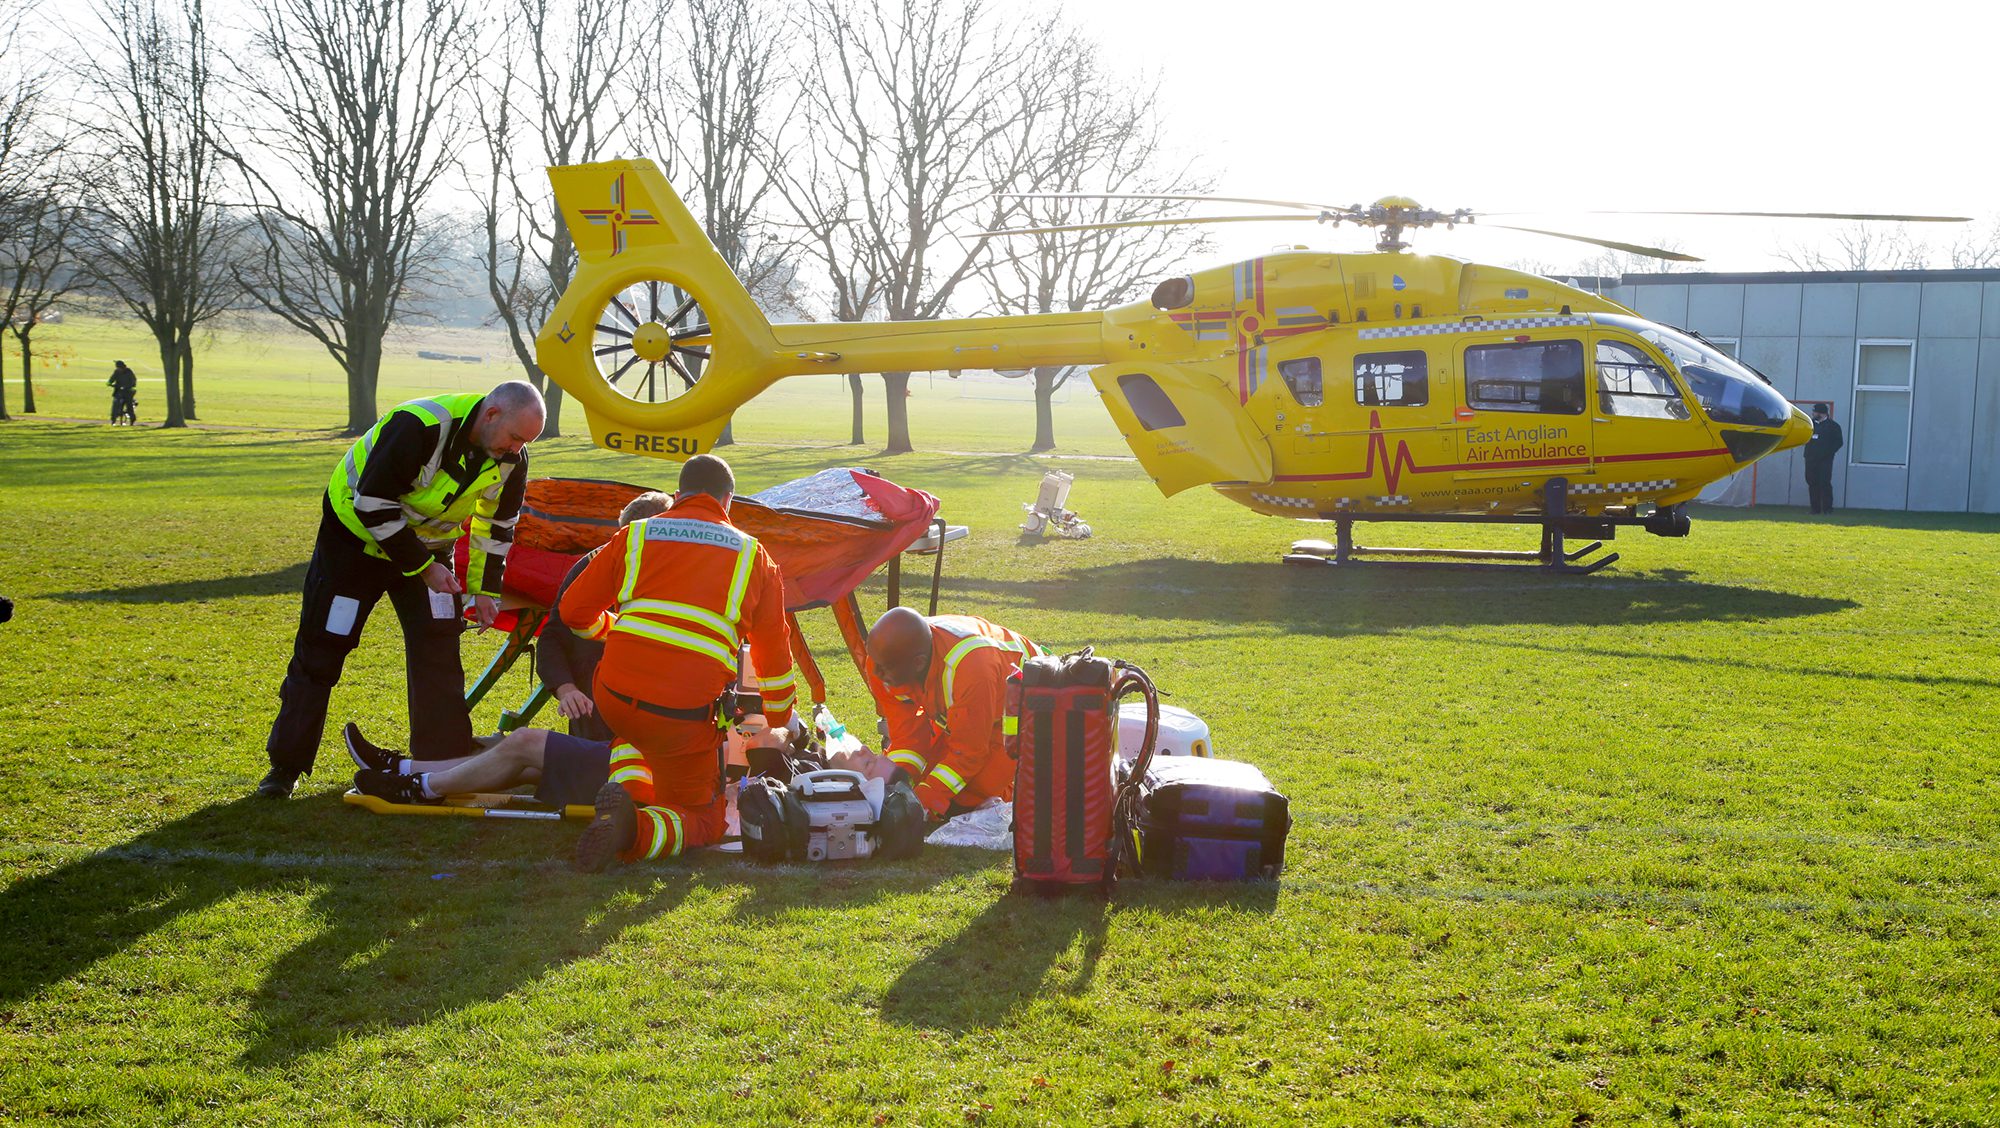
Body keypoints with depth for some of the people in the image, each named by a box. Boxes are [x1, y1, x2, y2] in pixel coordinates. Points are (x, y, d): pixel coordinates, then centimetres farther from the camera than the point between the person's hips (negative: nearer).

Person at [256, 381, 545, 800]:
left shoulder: (511, 459, -14)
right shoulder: (418, 427, -35)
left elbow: (497, 523, 3)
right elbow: (373, 503, -29)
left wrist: (486, 589, 2)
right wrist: (422, 567, -25)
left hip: (427, 543, 5)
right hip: (356, 533, -5)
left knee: (438, 648, -5)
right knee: (321, 646, 0)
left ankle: (446, 762, 3)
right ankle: (286, 764, 11)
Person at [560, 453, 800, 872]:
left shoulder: (634, 535, 15)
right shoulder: (752, 554, 14)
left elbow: (574, 611, 19)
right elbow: (773, 652, 19)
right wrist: (780, 725, 33)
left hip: (613, 696, 3)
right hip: (688, 712, -3)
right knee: (703, 819, 15)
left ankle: (627, 792, 8)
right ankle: (635, 829, -17)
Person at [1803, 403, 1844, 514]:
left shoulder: (1833, 426, 2)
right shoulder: (1811, 423, 15)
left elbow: (1839, 441, -1)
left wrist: (1828, 453, -11)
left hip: (1824, 460, -5)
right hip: (1811, 459, 5)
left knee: (1825, 483, -10)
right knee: (1812, 484, 3)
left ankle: (1827, 508, -7)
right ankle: (1815, 508, 7)